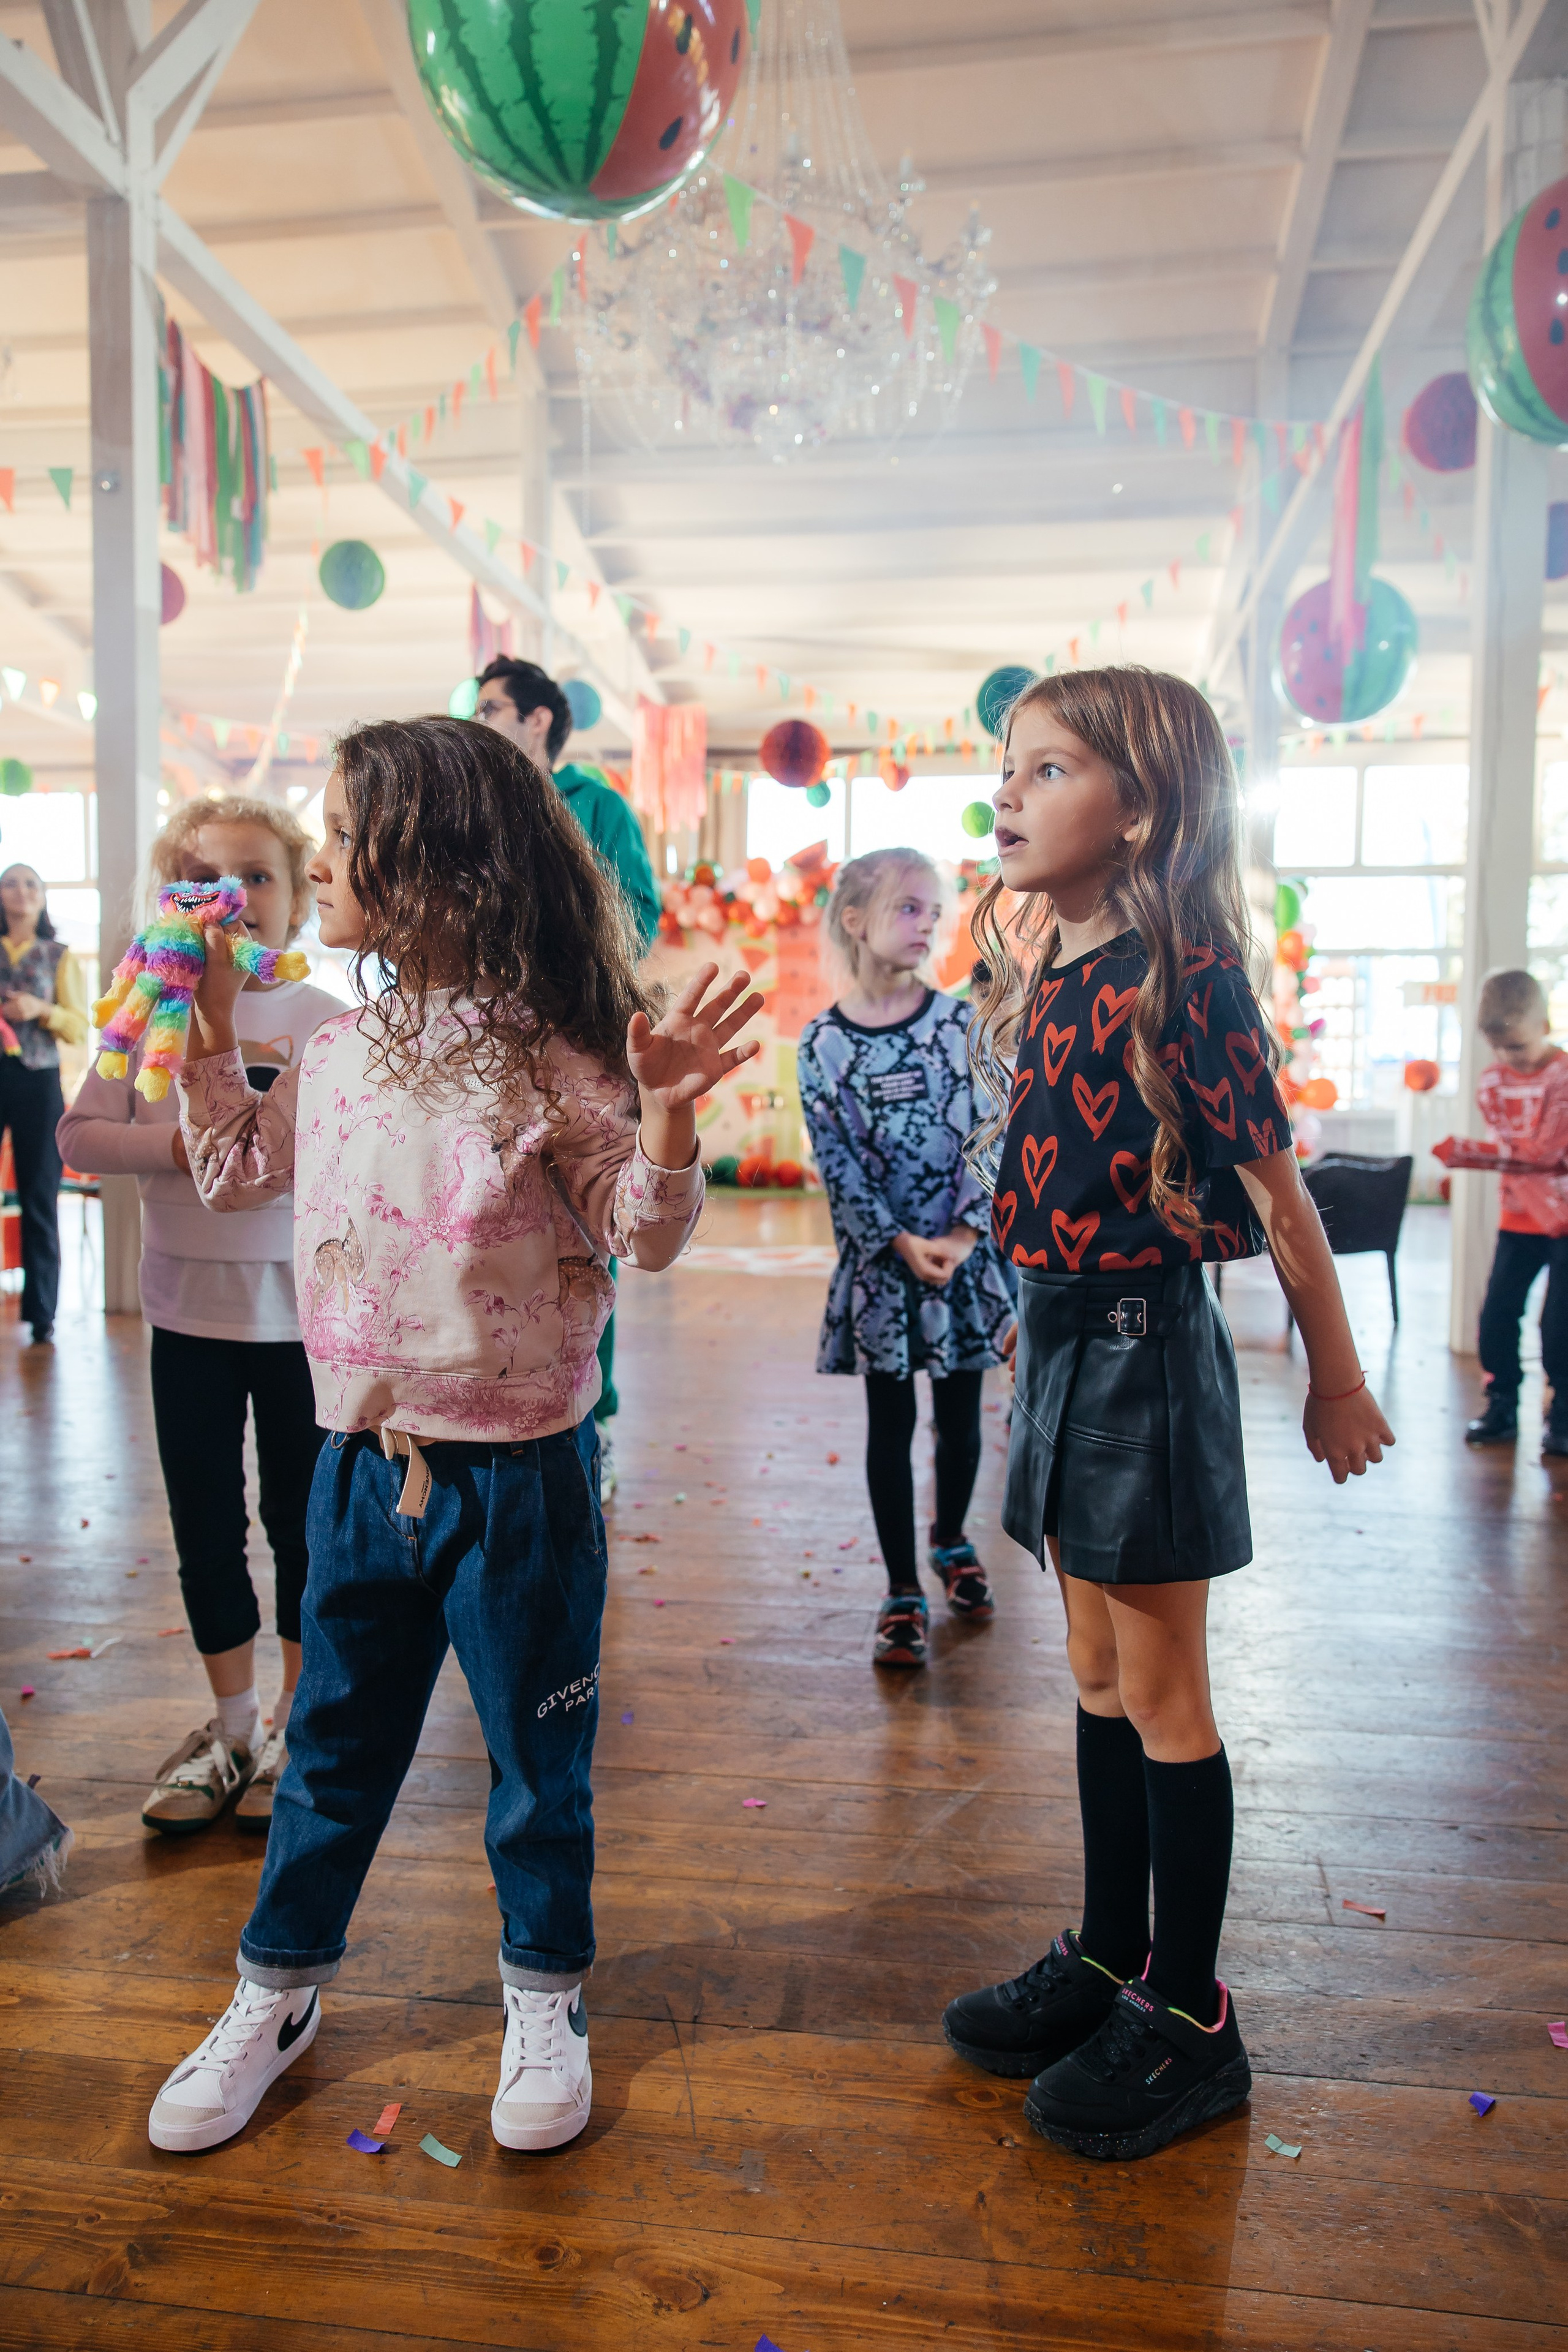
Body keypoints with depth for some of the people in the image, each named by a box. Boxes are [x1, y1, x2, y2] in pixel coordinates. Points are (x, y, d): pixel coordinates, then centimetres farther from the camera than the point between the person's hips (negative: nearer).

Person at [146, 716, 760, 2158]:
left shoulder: (544, 1056, -14)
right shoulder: (338, 1051, 5)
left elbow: (644, 1234, -11)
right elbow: (235, 1173, 19)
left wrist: (664, 1116, -27)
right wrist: (205, 1039, 11)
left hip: (516, 1471, -5)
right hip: (361, 1462, 5)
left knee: (538, 1758, 14)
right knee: (333, 1745, 21)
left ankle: (546, 1998, 37)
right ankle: (279, 1992, 43)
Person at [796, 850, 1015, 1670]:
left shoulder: (962, 1020, -2)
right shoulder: (822, 1042, -5)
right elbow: (836, 1163, -6)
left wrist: (963, 1236, -13)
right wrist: (900, 1244, -13)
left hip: (965, 1250, 2)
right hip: (879, 1258, -1)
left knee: (960, 1412, 15)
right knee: (890, 1423, 7)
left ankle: (950, 1541, 40)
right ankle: (903, 1591, 19)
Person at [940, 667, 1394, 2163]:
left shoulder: (1184, 972, -15)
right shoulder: (1044, 970, 8)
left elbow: (1272, 1190, -11)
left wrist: (1337, 1380, -5)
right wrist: (1042, 1306, 14)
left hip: (1148, 1346, -8)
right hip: (1061, 1339, 8)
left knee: (1162, 1696, 5)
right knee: (1099, 1677, 18)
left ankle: (1189, 2019, 24)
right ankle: (1108, 1958, 36)